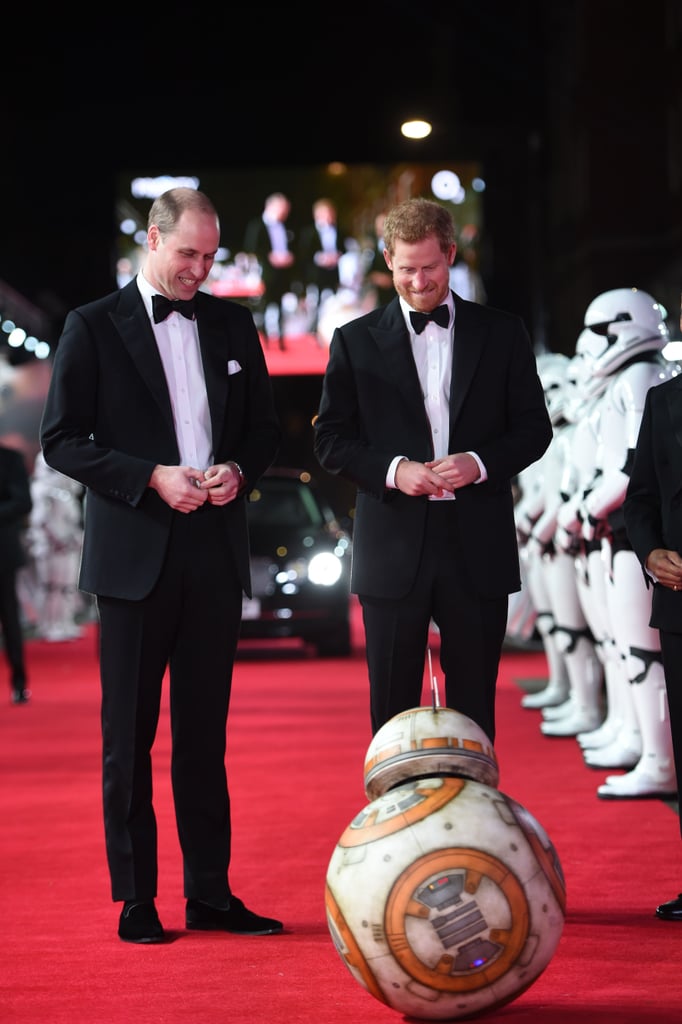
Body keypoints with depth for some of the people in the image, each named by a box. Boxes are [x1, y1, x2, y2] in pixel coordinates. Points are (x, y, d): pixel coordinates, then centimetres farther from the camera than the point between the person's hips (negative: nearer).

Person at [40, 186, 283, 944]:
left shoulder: (231, 325, 11)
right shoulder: (93, 327, -2)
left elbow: (263, 424, 17)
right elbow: (60, 440, -5)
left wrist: (238, 469, -5)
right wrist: (151, 478, -15)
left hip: (214, 554, 4)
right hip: (134, 557, -4)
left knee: (205, 732, 8)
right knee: (129, 737, 1)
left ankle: (210, 893, 14)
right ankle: (135, 900, 7)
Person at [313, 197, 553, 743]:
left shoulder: (502, 333, 7)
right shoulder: (356, 340, 6)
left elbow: (534, 426, 6)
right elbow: (331, 438, 4)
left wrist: (480, 463, -12)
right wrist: (392, 470, -13)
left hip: (477, 546, 0)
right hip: (393, 548, 0)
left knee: (475, 707, 6)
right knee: (392, 705, 5)